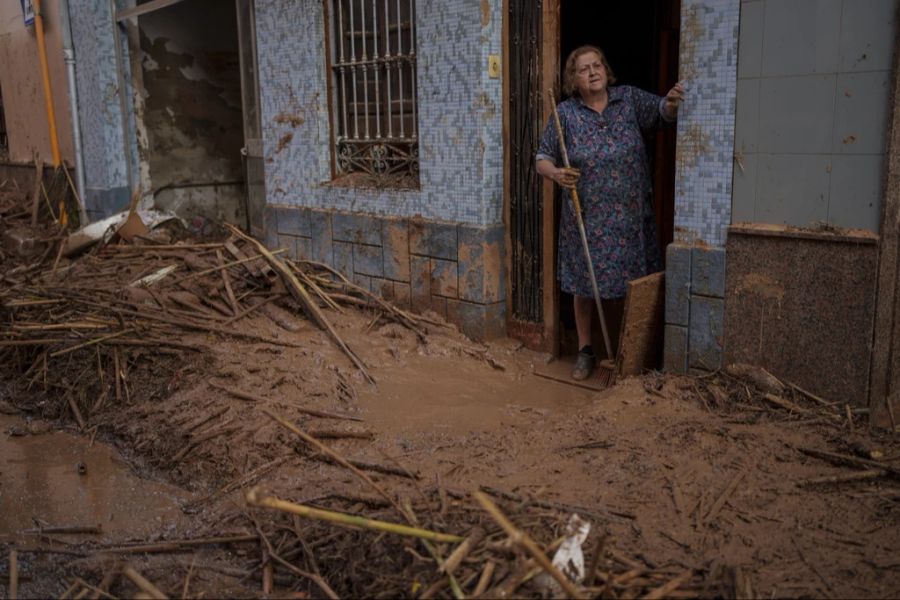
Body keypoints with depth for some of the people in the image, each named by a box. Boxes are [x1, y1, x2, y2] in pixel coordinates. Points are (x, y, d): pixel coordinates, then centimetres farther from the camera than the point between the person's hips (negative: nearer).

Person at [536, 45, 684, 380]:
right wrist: (556, 173, -20)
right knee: (584, 285, 7)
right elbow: (543, 159, 2)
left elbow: (662, 112, -5)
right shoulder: (566, 113, -1)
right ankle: (585, 350, 24)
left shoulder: (630, 99, 2)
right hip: (586, 218, -1)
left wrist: (673, 102, -28)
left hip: (631, 217, 1)